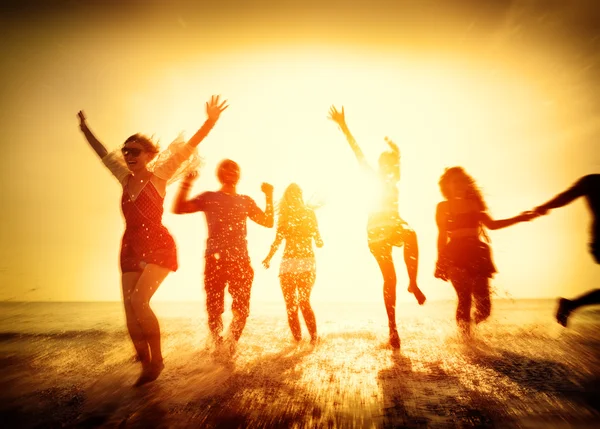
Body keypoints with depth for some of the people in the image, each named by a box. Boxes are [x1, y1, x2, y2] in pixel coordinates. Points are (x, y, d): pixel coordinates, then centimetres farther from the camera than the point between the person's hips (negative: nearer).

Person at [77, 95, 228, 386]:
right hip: (131, 248, 7)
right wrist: (85, 130, 37)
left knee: (138, 301, -20)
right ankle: (146, 365, 17)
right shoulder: (125, 177, 12)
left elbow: (188, 148, -11)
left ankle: (156, 359, 0)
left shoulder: (159, 175, -3)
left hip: (158, 246, -6)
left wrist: (210, 121, -19)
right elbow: (103, 153, 28)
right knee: (130, 309, 2)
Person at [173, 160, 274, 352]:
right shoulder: (209, 197, 10)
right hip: (215, 260, -2)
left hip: (241, 261, 2)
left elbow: (268, 222, 12)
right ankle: (217, 347, 18)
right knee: (214, 309, 2)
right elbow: (178, 208, 1)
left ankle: (231, 347, 18)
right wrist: (186, 184, -7)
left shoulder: (246, 201, 16)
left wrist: (269, 196, 5)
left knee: (241, 309, 1)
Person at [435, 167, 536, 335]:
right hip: (455, 255, -4)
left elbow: (491, 224, 19)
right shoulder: (443, 207, 6)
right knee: (465, 298, -15)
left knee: (483, 301, -2)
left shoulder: (473, 203, 16)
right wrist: (440, 261, 0)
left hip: (476, 254, 4)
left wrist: (519, 218, 15)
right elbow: (442, 235, 4)